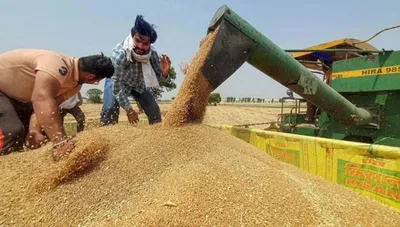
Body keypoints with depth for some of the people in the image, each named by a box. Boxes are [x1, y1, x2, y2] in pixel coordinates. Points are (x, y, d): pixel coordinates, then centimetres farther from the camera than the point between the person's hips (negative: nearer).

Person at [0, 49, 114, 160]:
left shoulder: (75, 84, -9)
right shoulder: (58, 65, -37)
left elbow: (49, 105, -11)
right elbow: (42, 99, -49)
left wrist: (35, 130, -26)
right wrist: (61, 142, -54)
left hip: (14, 96, 8)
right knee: (12, 131, -25)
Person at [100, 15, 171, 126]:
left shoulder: (152, 53, -26)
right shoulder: (119, 54, -38)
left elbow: (157, 77, -17)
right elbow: (116, 85, -32)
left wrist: (164, 72, -41)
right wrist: (129, 110, -30)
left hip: (138, 83, 4)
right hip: (116, 81, -3)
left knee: (154, 110, 0)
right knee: (110, 109, -26)